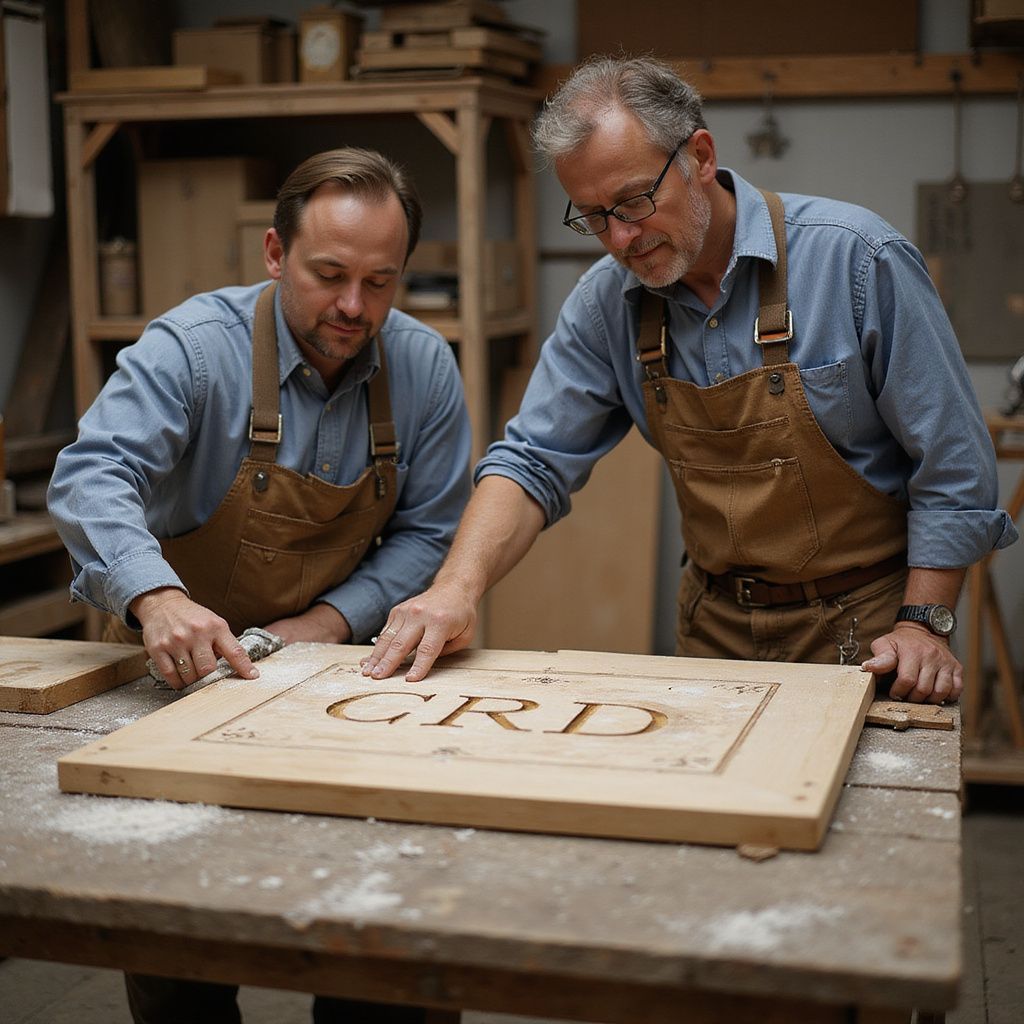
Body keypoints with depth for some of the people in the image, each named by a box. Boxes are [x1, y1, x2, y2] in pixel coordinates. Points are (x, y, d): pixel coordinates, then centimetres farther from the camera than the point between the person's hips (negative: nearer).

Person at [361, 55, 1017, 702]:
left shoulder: (855, 258, -15)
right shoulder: (605, 304, -3)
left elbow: (951, 463, -9)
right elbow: (535, 462, -2)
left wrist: (923, 626, -13)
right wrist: (459, 587, -19)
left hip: (866, 634, -3)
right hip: (717, 626, 3)